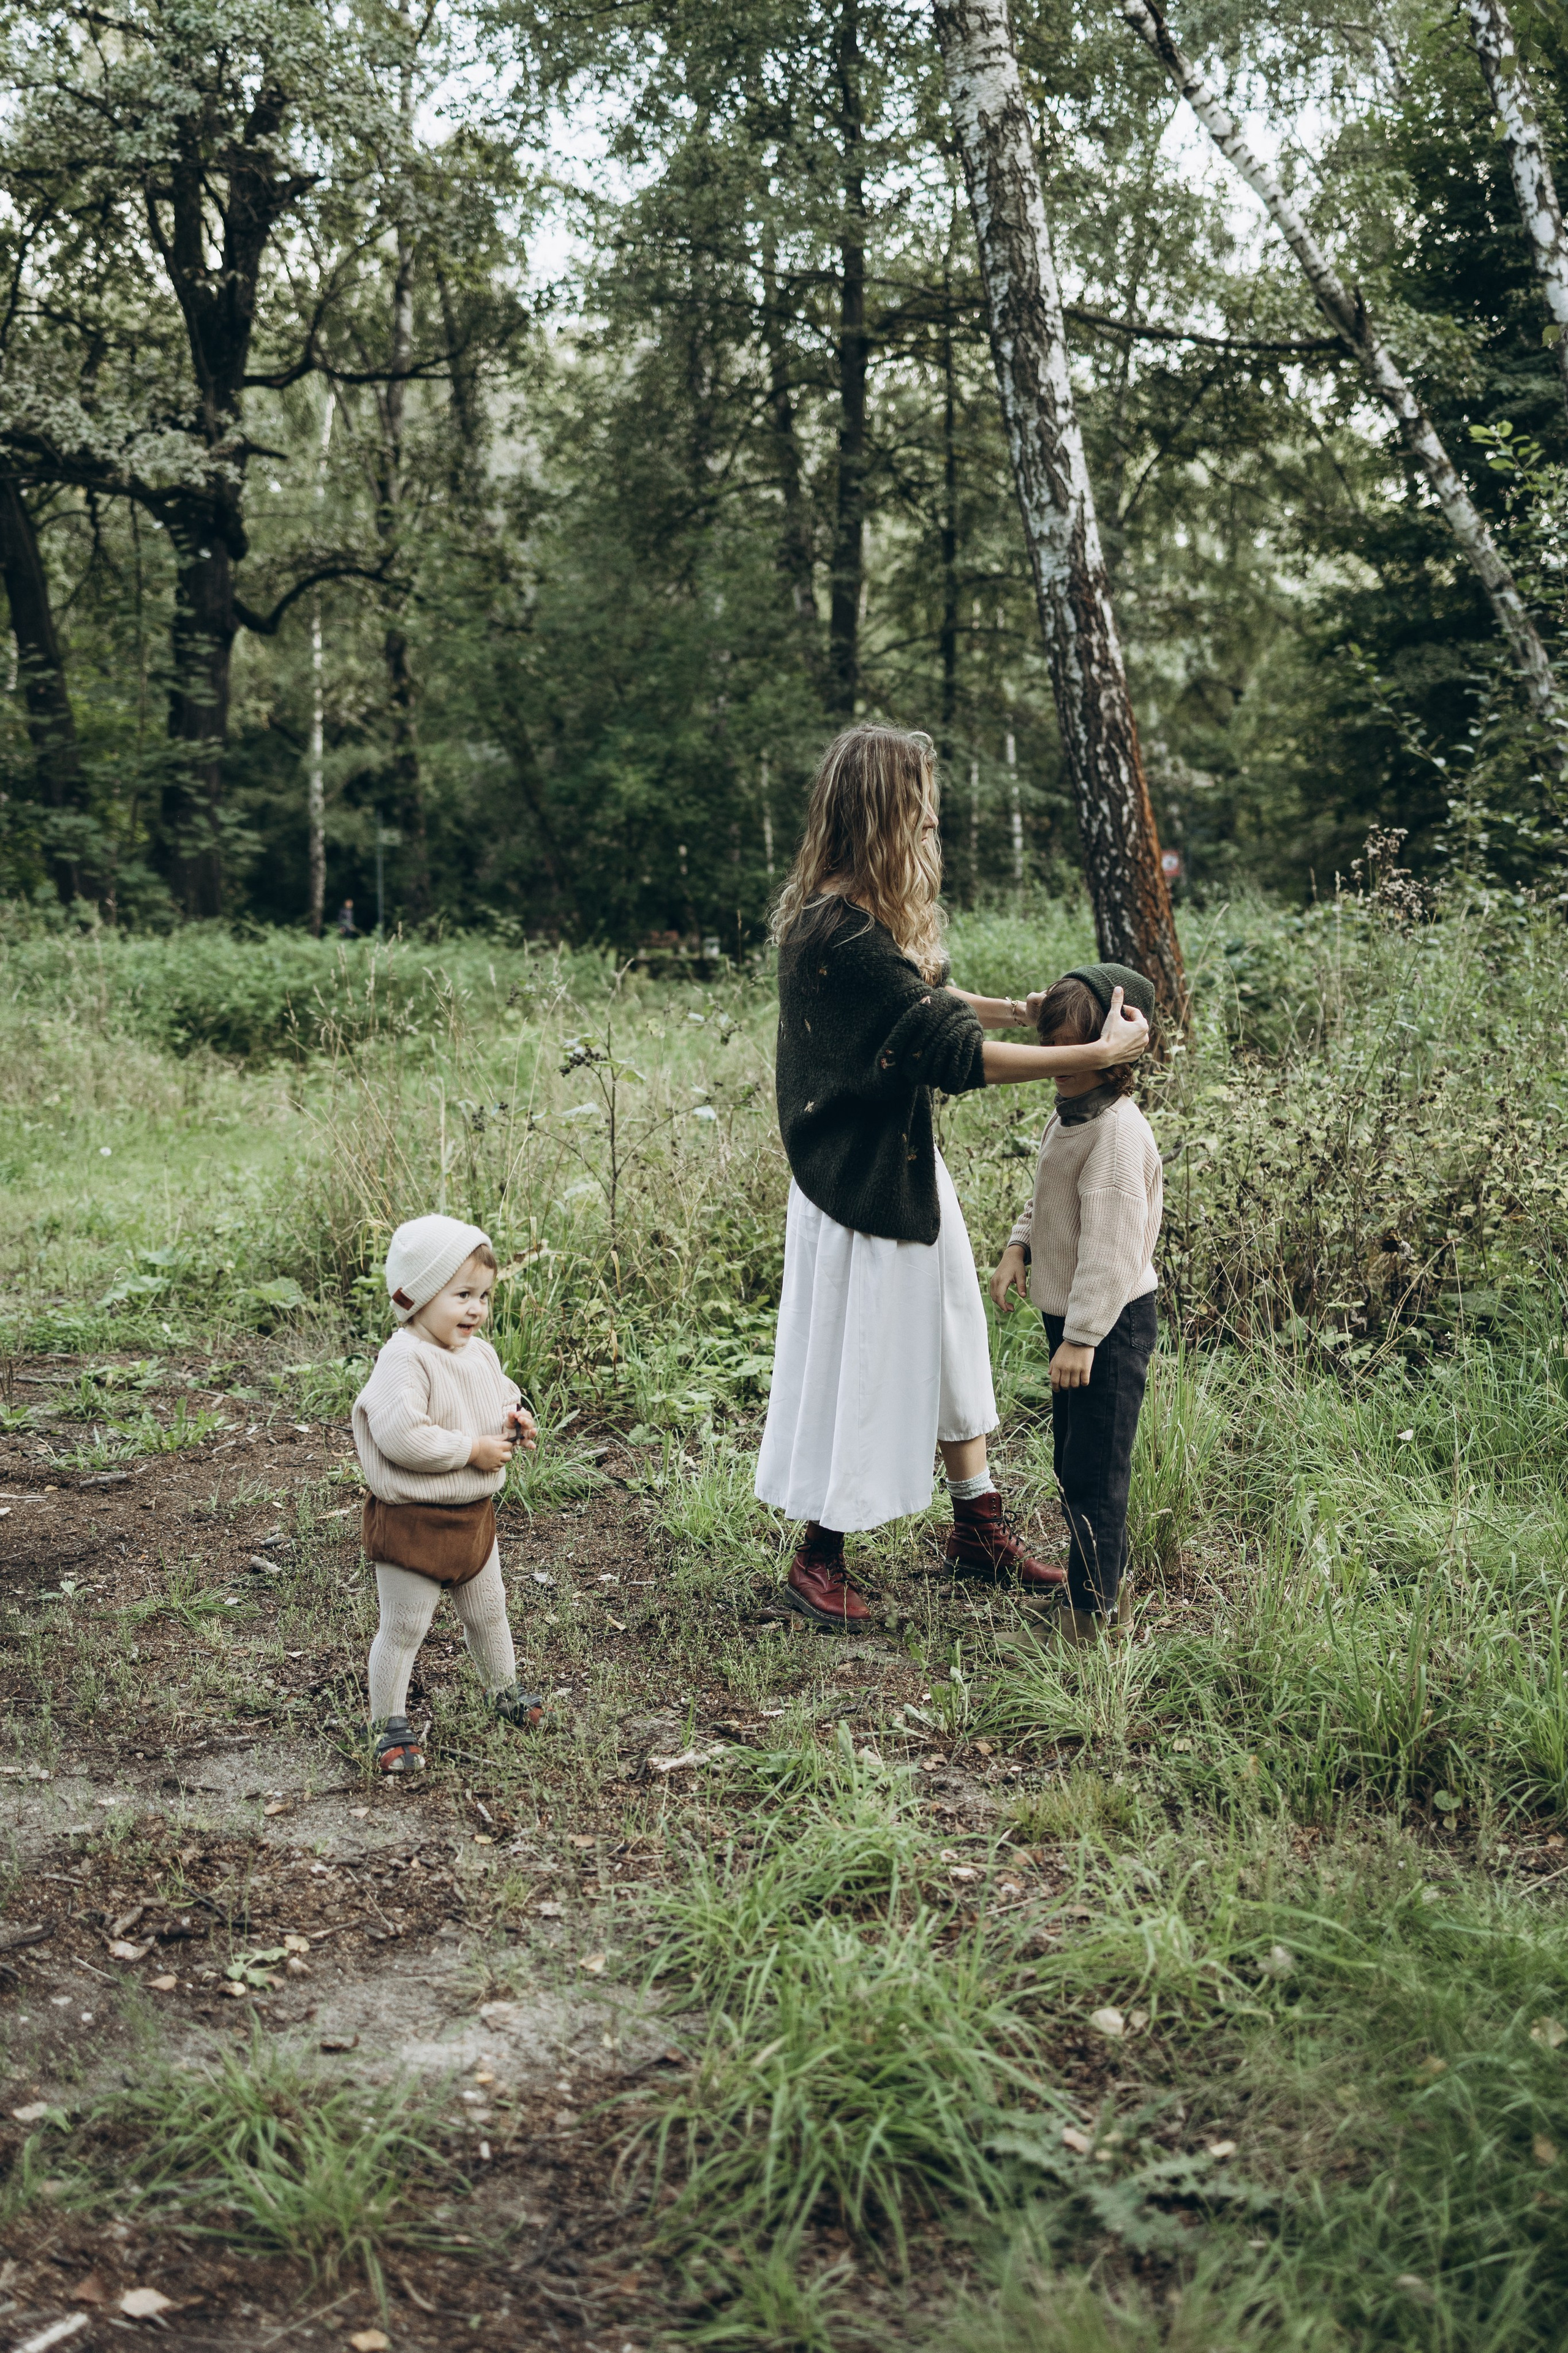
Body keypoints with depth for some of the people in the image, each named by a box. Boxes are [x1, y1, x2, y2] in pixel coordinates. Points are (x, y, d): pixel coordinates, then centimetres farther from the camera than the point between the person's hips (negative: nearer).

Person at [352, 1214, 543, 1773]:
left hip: (473, 1513, 8)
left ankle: (503, 1690, 45)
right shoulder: (404, 1360, -24)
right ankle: (388, 1723, 16)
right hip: (412, 1521, -8)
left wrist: (513, 1423, -2)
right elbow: (402, 1437, -34)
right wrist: (472, 1450, -26)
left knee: (488, 1612, 24)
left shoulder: (480, 1354, 4)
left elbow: (503, 1396, 22)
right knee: (403, 1627, 3)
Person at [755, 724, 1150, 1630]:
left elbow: (924, 999, 18)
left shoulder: (867, 913, 4)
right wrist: (1100, 1054, -26)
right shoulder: (837, 930, -28)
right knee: (857, 1362, 4)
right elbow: (953, 1053, -30)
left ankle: (978, 1529, 35)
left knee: (949, 1341, 19)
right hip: (859, 1182, -10)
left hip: (906, 1164, 10)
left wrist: (1016, 1010, 2)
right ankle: (820, 1560, 23)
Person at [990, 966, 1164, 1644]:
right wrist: (1019, 1246, 4)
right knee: (1071, 1456, 20)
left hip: (1111, 1322, -10)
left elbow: (1111, 1244, -28)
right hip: (1070, 1314, 10)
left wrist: (1082, 1337, -28)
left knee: (1095, 1468, -1)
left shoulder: (1118, 1131, -25)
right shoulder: (1069, 1112, 6)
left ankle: (1095, 1609, 11)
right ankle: (1106, 1581, 36)